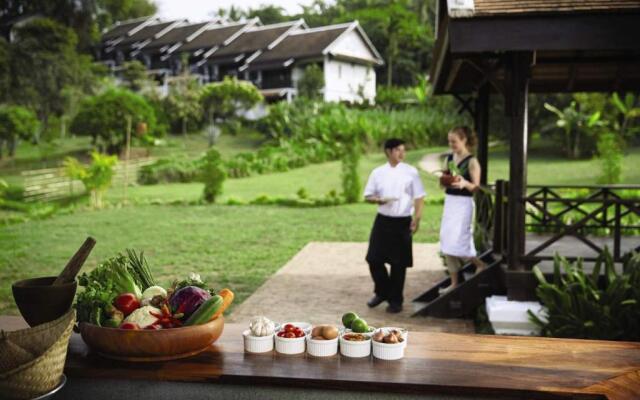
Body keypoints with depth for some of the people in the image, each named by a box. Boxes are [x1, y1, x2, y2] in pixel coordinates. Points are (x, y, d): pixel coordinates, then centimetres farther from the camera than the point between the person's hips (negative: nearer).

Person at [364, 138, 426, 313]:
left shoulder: (411, 172, -1)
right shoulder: (378, 172, 3)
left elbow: (419, 197, 0)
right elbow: (367, 196, 7)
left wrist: (417, 219, -8)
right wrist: (378, 200, -15)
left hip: (403, 222, -2)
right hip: (383, 221, 2)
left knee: (399, 263, 3)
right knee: (374, 259, 2)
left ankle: (395, 300, 19)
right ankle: (382, 292, 26)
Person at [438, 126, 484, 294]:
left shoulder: (472, 161, -10)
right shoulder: (449, 158, 10)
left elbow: (476, 187, -12)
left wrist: (465, 183, -31)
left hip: (463, 204, -7)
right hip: (449, 202, 7)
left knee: (457, 242, -12)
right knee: (447, 243, 7)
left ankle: (480, 265, 17)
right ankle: (454, 283, 17)